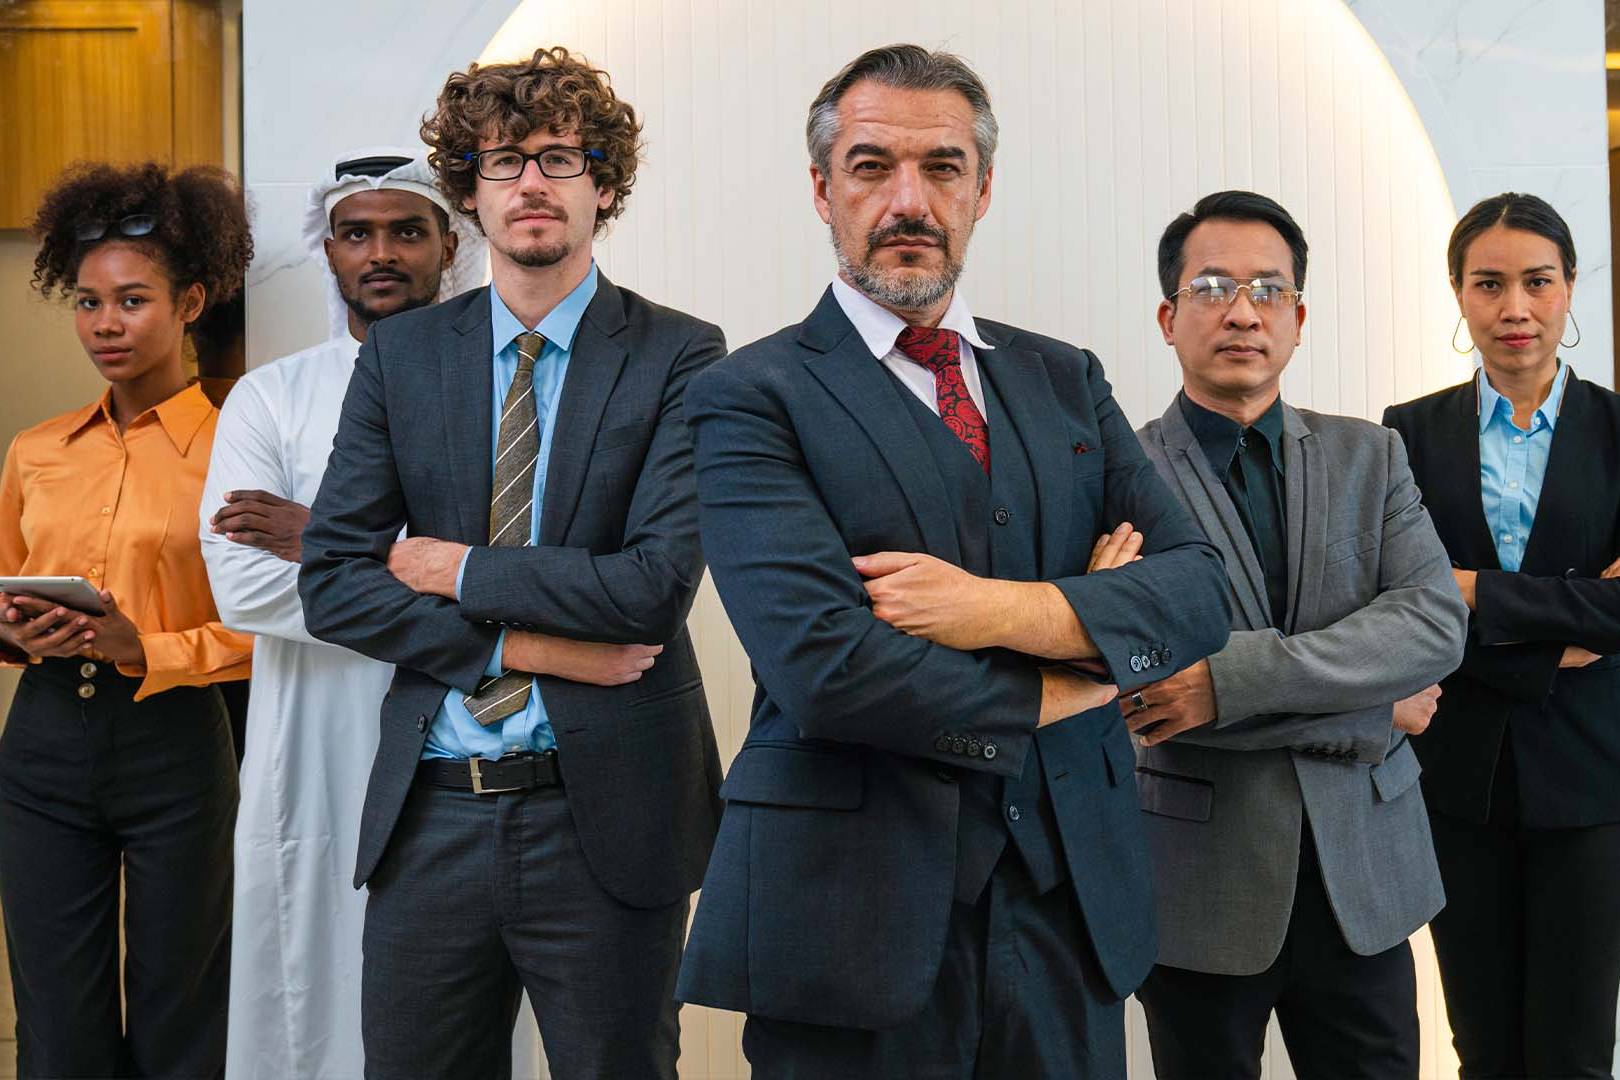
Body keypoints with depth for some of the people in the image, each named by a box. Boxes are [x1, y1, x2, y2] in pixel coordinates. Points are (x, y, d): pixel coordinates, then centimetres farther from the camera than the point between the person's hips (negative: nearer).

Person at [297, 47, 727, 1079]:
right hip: (432, 811, 3)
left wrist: (457, 569, -8)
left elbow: (660, 584, -15)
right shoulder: (400, 354, 6)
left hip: (606, 811, -3)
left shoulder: (679, 356, -5)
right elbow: (331, 580, 0)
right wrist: (517, 643, -11)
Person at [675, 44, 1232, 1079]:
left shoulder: (1066, 379, 10)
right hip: (854, 912, -4)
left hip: (1068, 895, 4)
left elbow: (1200, 587, 1)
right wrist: (1050, 691, -7)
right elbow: (824, 665, -18)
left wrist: (1006, 610, -15)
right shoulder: (752, 397, -6)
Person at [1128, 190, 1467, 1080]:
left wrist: (1230, 679, -20)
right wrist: (1368, 712, -10)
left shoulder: (1368, 458, 6)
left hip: (1363, 875, 3)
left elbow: (1437, 621, -9)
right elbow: (1144, 682, -15)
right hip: (1202, 881, -3)